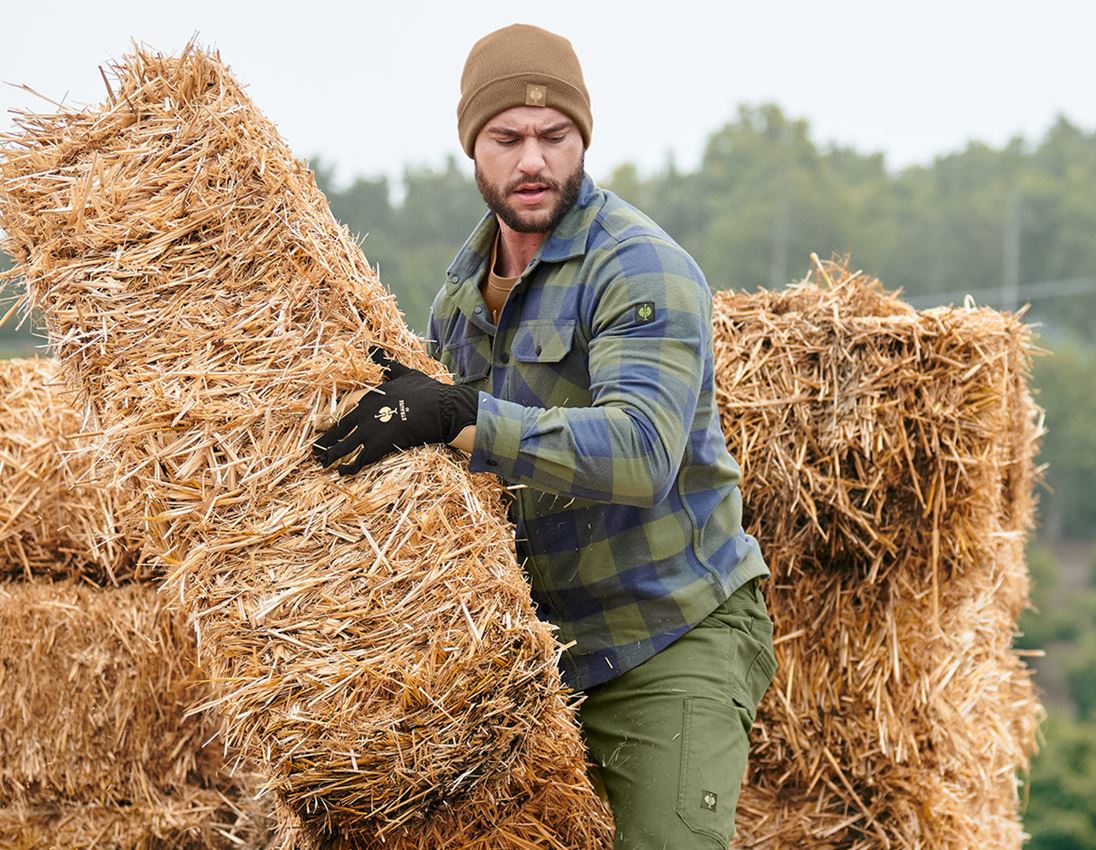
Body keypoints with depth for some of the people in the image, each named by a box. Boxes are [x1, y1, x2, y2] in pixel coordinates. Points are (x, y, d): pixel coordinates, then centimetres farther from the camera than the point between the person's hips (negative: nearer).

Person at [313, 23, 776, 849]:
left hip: (670, 637, -7)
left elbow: (641, 452, -32)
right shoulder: (463, 286, 11)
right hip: (531, 642, 8)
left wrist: (458, 418, -38)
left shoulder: (641, 269, -17)